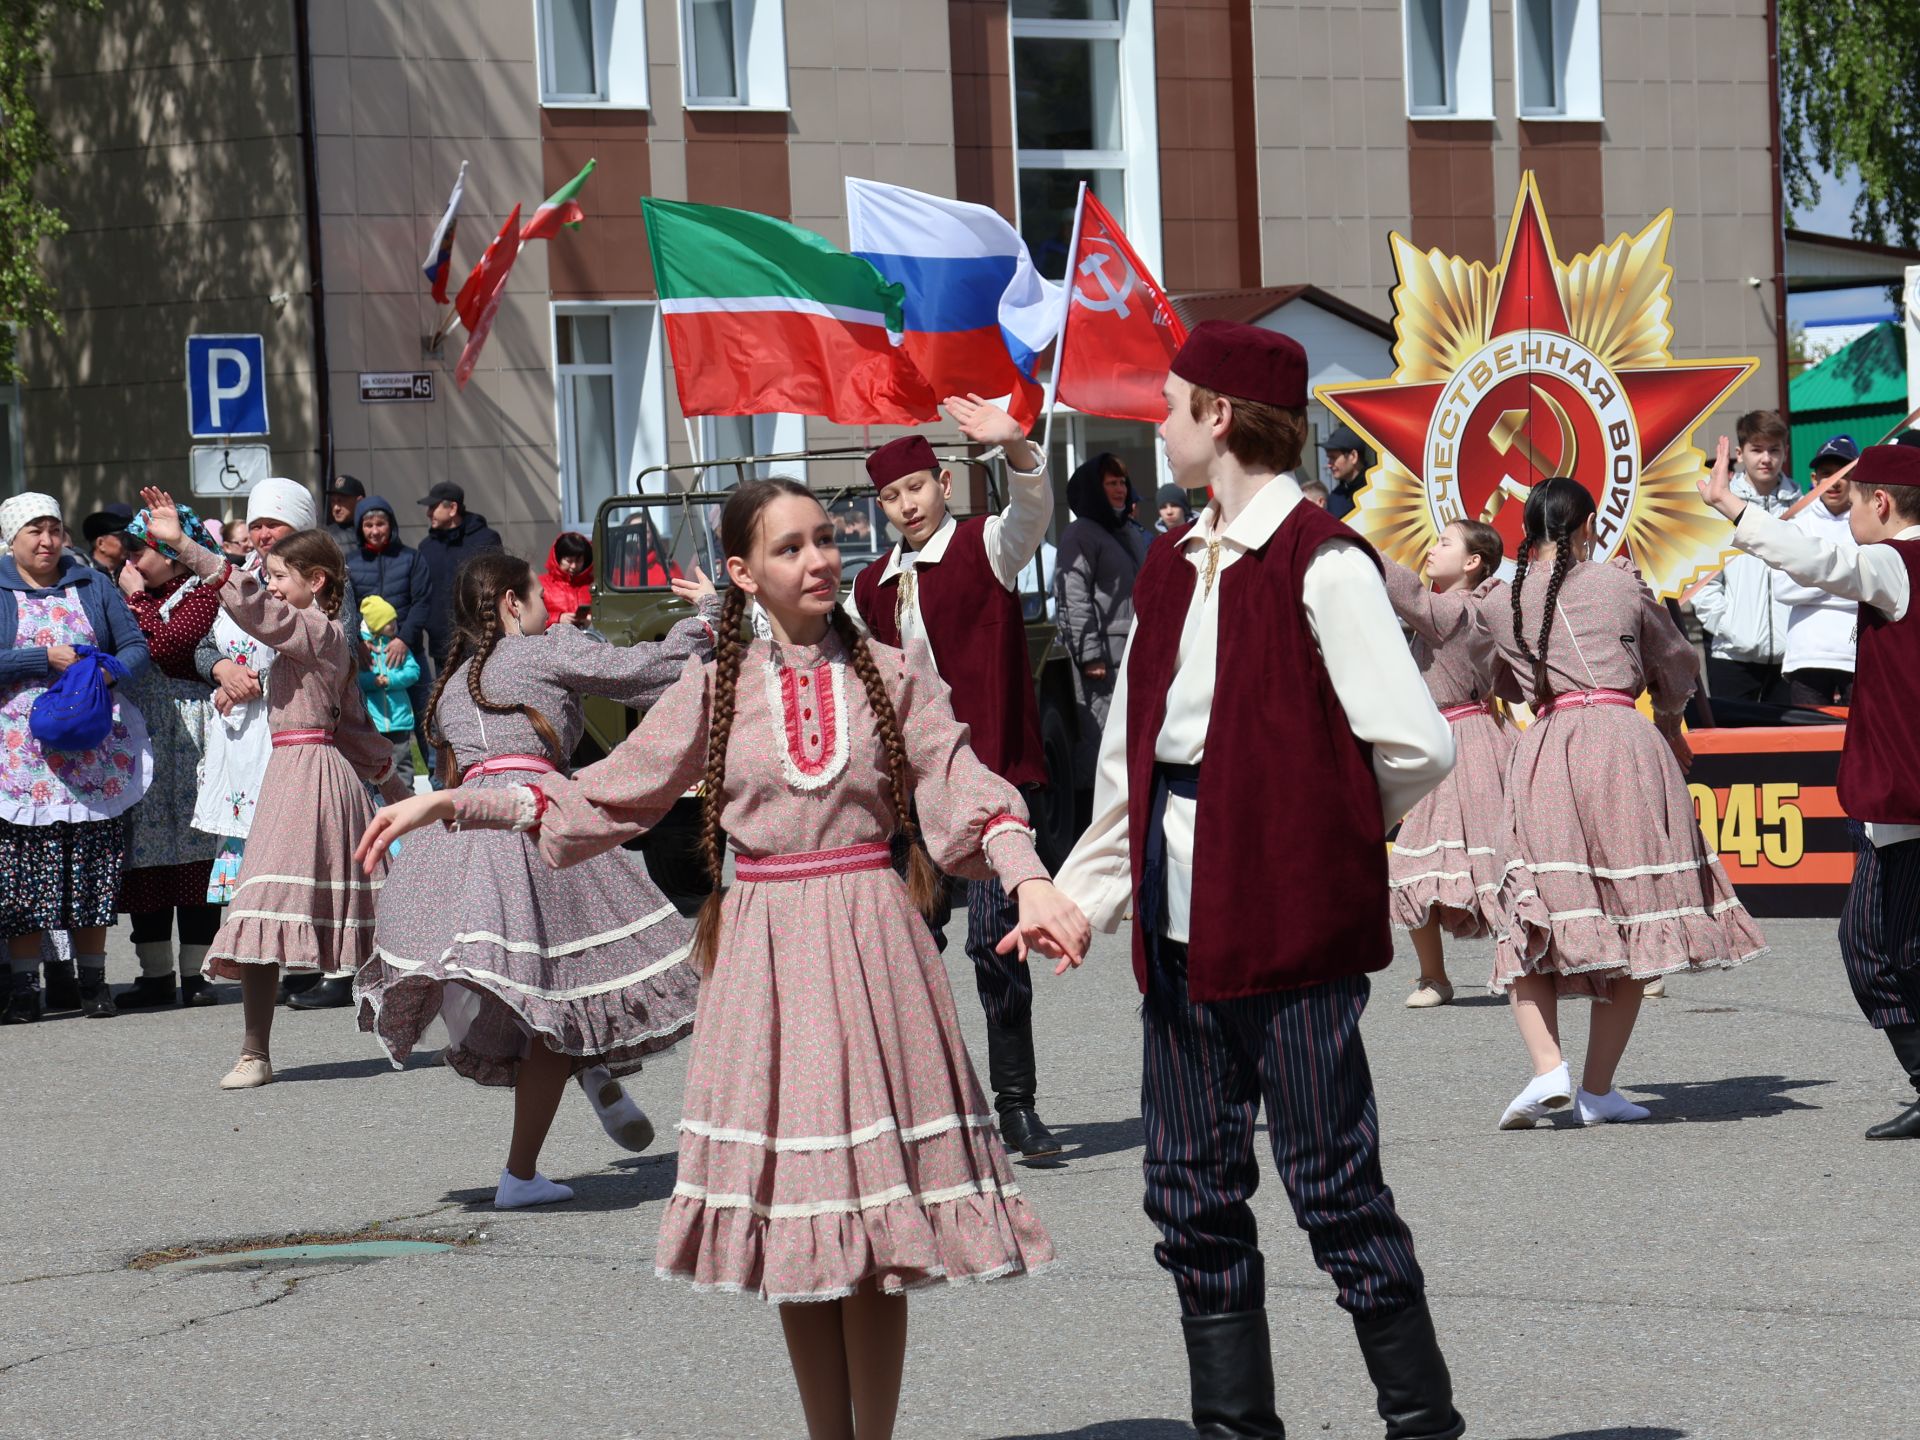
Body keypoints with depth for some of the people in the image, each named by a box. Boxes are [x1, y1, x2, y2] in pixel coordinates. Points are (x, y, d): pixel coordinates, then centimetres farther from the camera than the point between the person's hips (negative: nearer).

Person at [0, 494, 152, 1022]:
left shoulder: (93, 586, 12)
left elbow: (136, 648, 8)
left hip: (93, 747, 2)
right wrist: (46, 659, -14)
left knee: (93, 865, 1)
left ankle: (92, 980, 9)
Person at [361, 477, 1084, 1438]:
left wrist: (1031, 881, -23)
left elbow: (966, 794, -4)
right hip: (763, 953, 1)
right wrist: (448, 805, 5)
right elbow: (604, 798, 10)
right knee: (793, 1228, 4)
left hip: (870, 948, -1)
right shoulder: (715, 689, 7)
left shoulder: (891, 677, 5)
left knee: (874, 1214, -1)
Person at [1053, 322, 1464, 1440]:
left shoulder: (1321, 566, -12)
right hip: (1183, 915, 8)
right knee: (1194, 1189, 10)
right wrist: (1086, 889, 14)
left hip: (1290, 914, -8)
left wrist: (1316, 832, -2)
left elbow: (1417, 748, -17)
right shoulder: (1174, 567, 14)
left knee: (1332, 1179, -3)